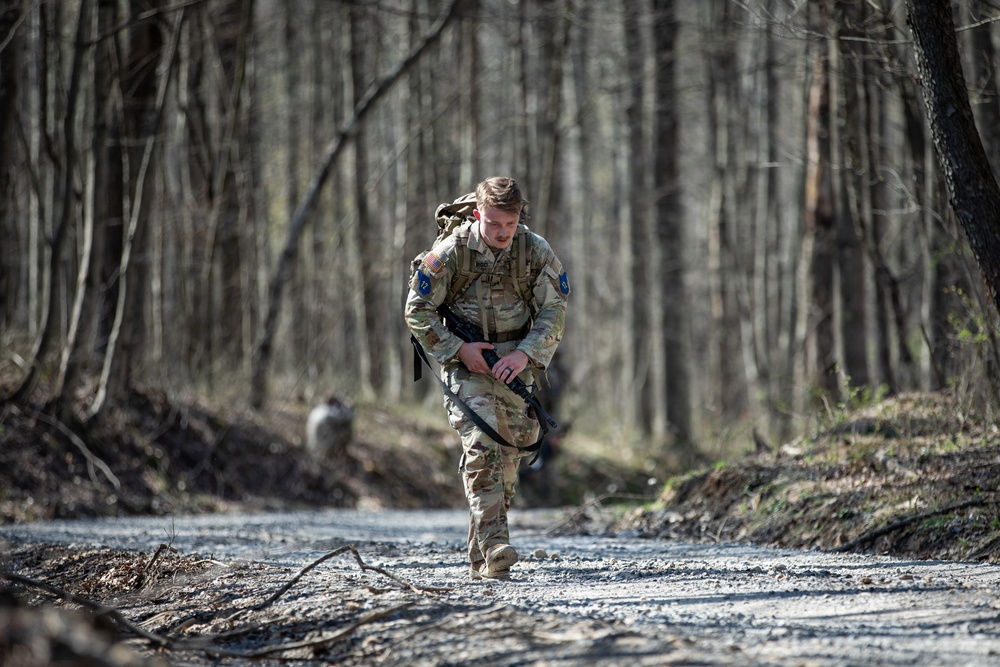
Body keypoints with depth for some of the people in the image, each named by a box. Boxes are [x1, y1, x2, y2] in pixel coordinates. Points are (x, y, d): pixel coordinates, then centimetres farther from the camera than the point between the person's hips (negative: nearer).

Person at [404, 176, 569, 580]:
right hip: (466, 361, -3)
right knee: (481, 447, -19)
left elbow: (554, 311, -2)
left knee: (509, 452, 3)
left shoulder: (536, 251, -5)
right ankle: (494, 550, -28)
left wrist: (525, 353, -17)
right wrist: (458, 349, -14)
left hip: (515, 363, 3)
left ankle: (480, 558, 14)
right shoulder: (451, 251, -11)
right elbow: (417, 310, -5)